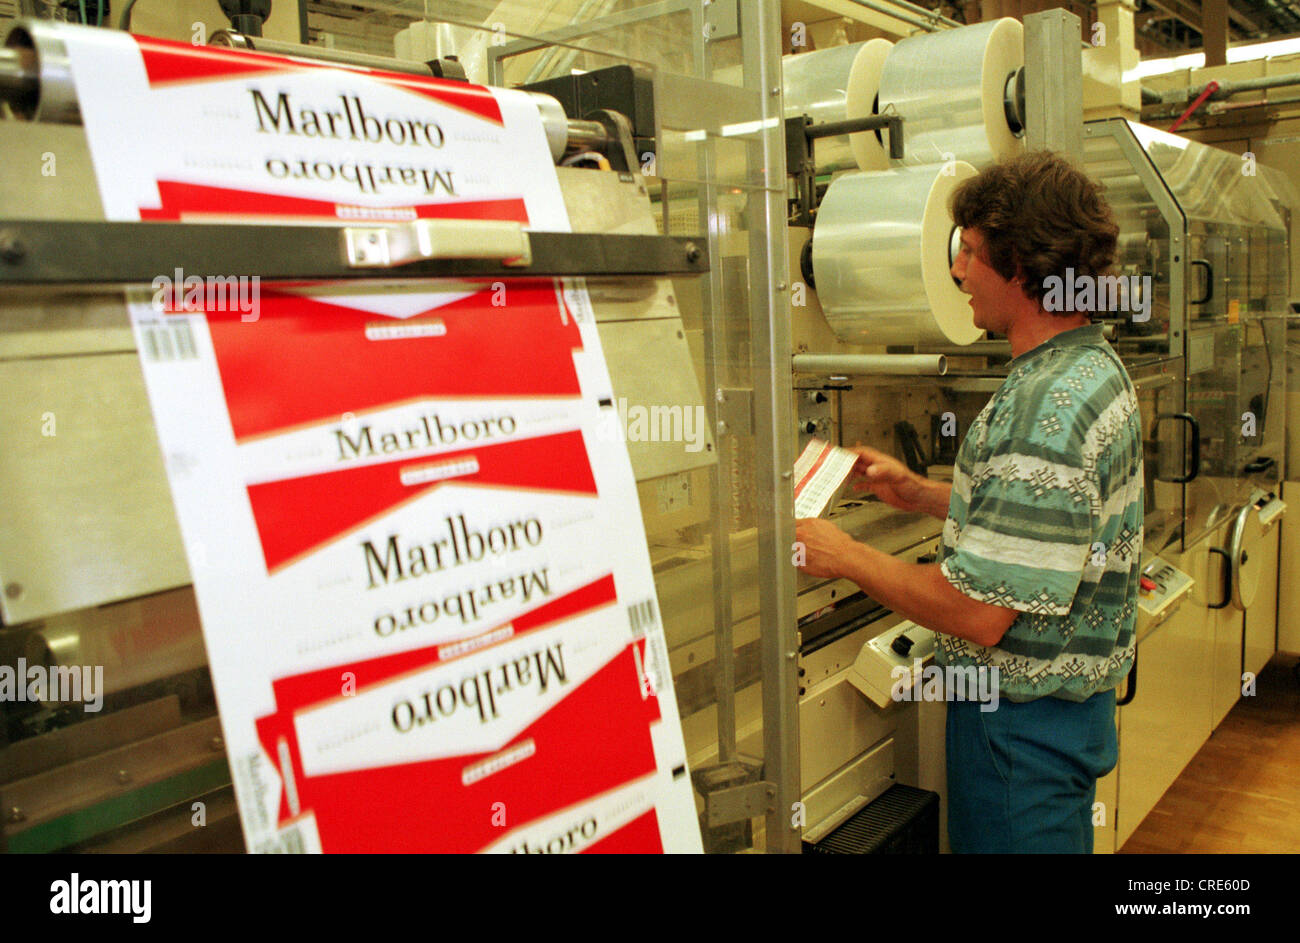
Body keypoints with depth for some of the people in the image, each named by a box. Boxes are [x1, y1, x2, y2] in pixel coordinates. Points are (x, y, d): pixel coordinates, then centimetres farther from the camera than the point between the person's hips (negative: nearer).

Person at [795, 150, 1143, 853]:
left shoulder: (1045, 411, -28)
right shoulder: (1093, 368, 6)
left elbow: (980, 611, -29)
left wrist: (845, 556, -18)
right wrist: (920, 494, 10)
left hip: (1023, 721, -10)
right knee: (1061, 839, 25)